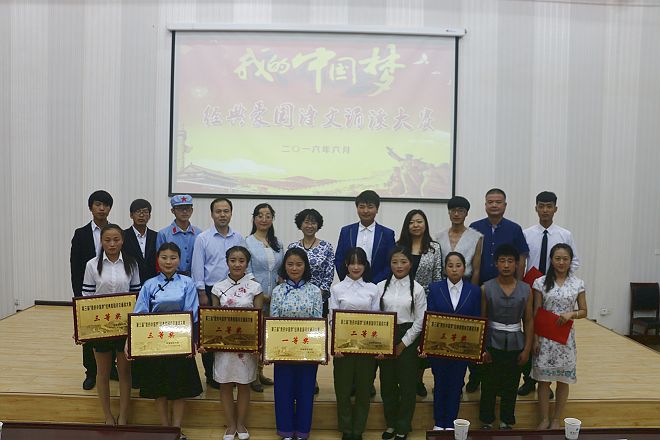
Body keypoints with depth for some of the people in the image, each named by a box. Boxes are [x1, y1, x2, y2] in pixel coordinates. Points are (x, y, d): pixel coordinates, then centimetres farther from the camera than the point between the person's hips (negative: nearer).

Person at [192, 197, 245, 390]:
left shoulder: (239, 239, 6)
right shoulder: (203, 238, -2)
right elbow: (197, 267, -3)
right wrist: (202, 293, -7)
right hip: (210, 291, -2)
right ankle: (211, 375, 15)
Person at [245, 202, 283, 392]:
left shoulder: (277, 243, 11)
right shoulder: (247, 242, -5)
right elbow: (247, 272, -8)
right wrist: (261, 294, -14)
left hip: (274, 297, 5)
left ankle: (260, 372, 24)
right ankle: (252, 376, 11)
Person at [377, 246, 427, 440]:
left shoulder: (417, 289, -3)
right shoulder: (381, 286, 1)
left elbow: (420, 321, -4)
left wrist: (403, 344, -6)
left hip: (407, 339, -2)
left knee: (407, 383, 5)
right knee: (387, 382, 9)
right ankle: (391, 423, 27)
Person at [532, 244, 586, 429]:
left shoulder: (578, 284, 1)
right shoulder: (541, 282, -3)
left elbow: (584, 312, 7)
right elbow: (535, 313, -1)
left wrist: (571, 314, -14)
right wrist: (535, 339, -6)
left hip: (566, 337, 1)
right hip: (545, 336, -1)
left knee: (563, 380, 7)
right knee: (543, 379, 4)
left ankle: (556, 419, 22)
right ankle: (544, 419, 18)